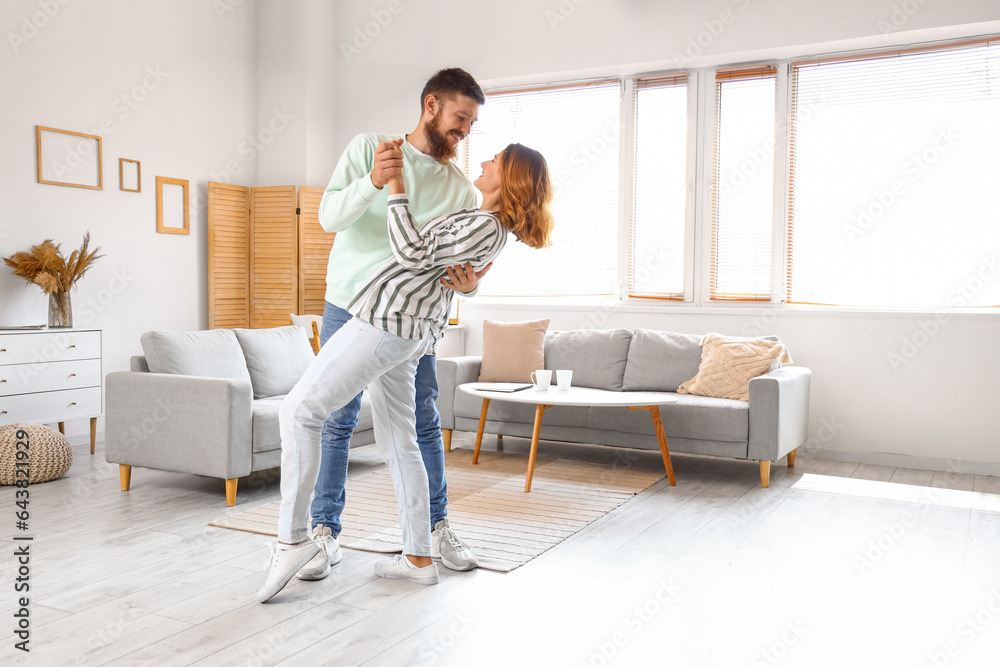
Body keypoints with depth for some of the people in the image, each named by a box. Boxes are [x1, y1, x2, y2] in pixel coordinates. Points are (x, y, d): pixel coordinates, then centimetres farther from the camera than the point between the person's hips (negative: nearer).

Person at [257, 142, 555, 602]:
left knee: (299, 412, -8)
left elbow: (414, 254, -15)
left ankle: (292, 537, -6)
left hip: (387, 319, -10)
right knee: (398, 445, 12)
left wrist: (395, 186, -11)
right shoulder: (489, 223, 17)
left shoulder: (485, 226, -13)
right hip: (408, 336, 10)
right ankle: (419, 558, 17)